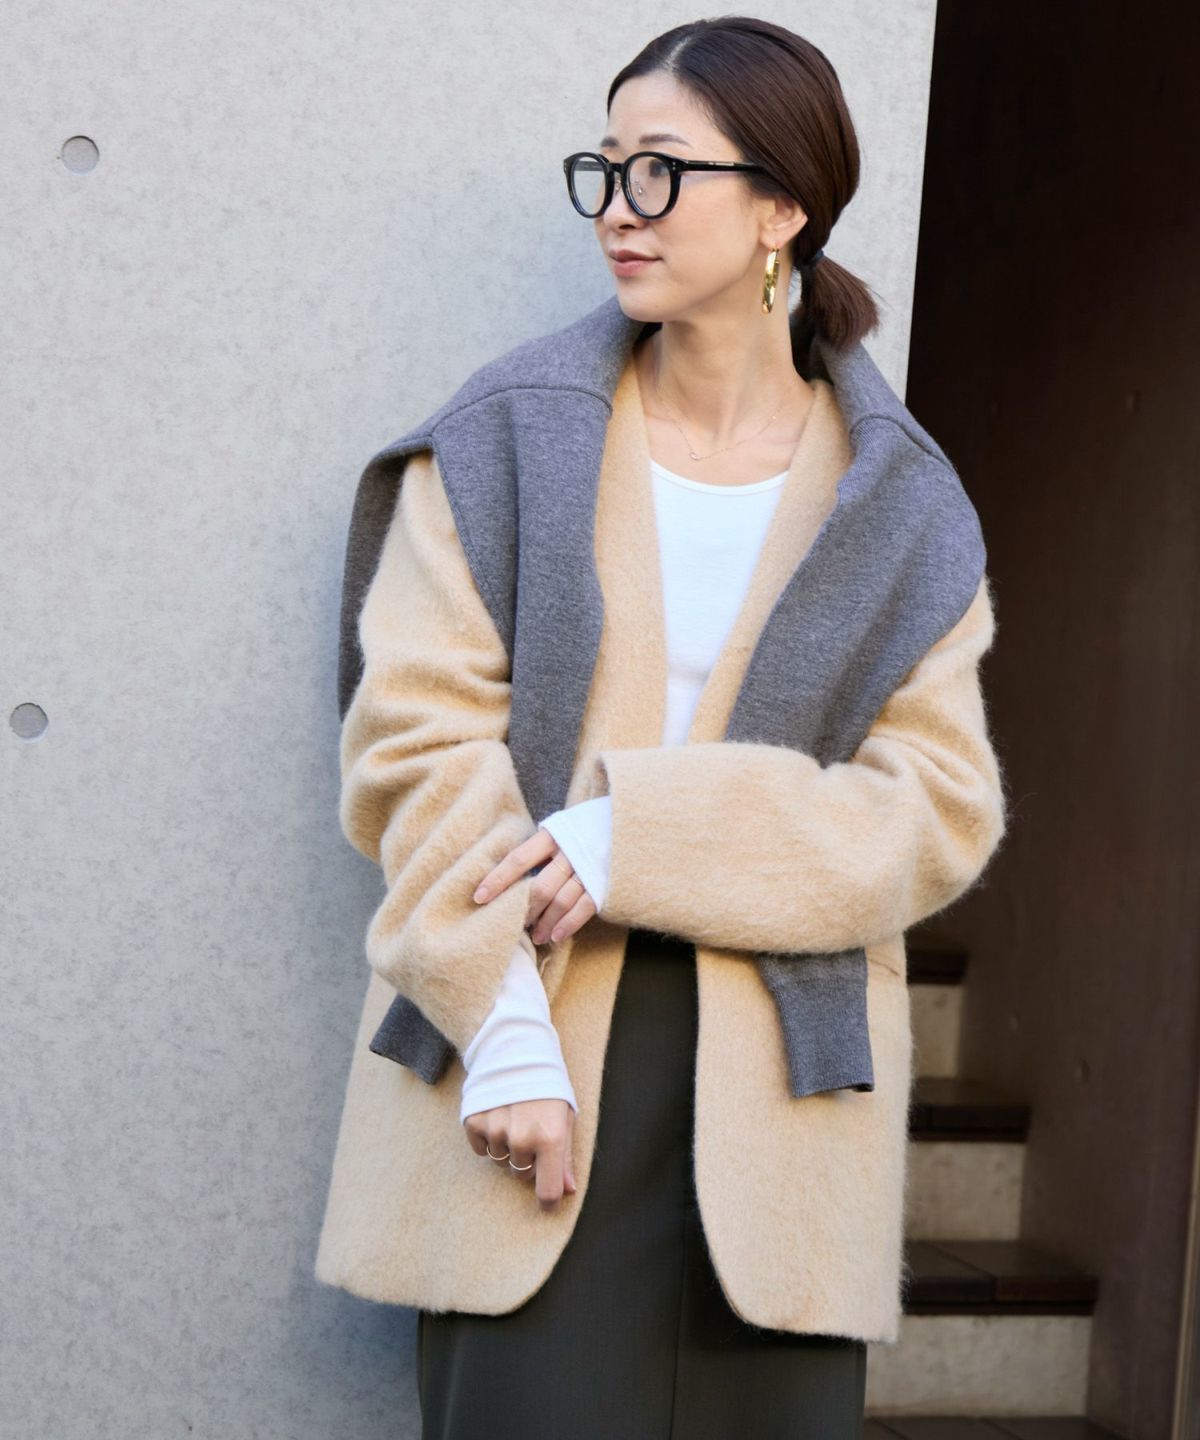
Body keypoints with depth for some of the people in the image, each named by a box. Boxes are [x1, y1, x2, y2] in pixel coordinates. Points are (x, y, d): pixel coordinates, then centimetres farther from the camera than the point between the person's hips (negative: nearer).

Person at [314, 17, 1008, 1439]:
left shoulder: (899, 508, 5)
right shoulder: (507, 438, 3)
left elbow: (944, 806, -2)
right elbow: (419, 738, -4)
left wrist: (642, 833, -15)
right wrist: (507, 1040, -15)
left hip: (777, 1090, 1)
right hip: (530, 1042, -1)